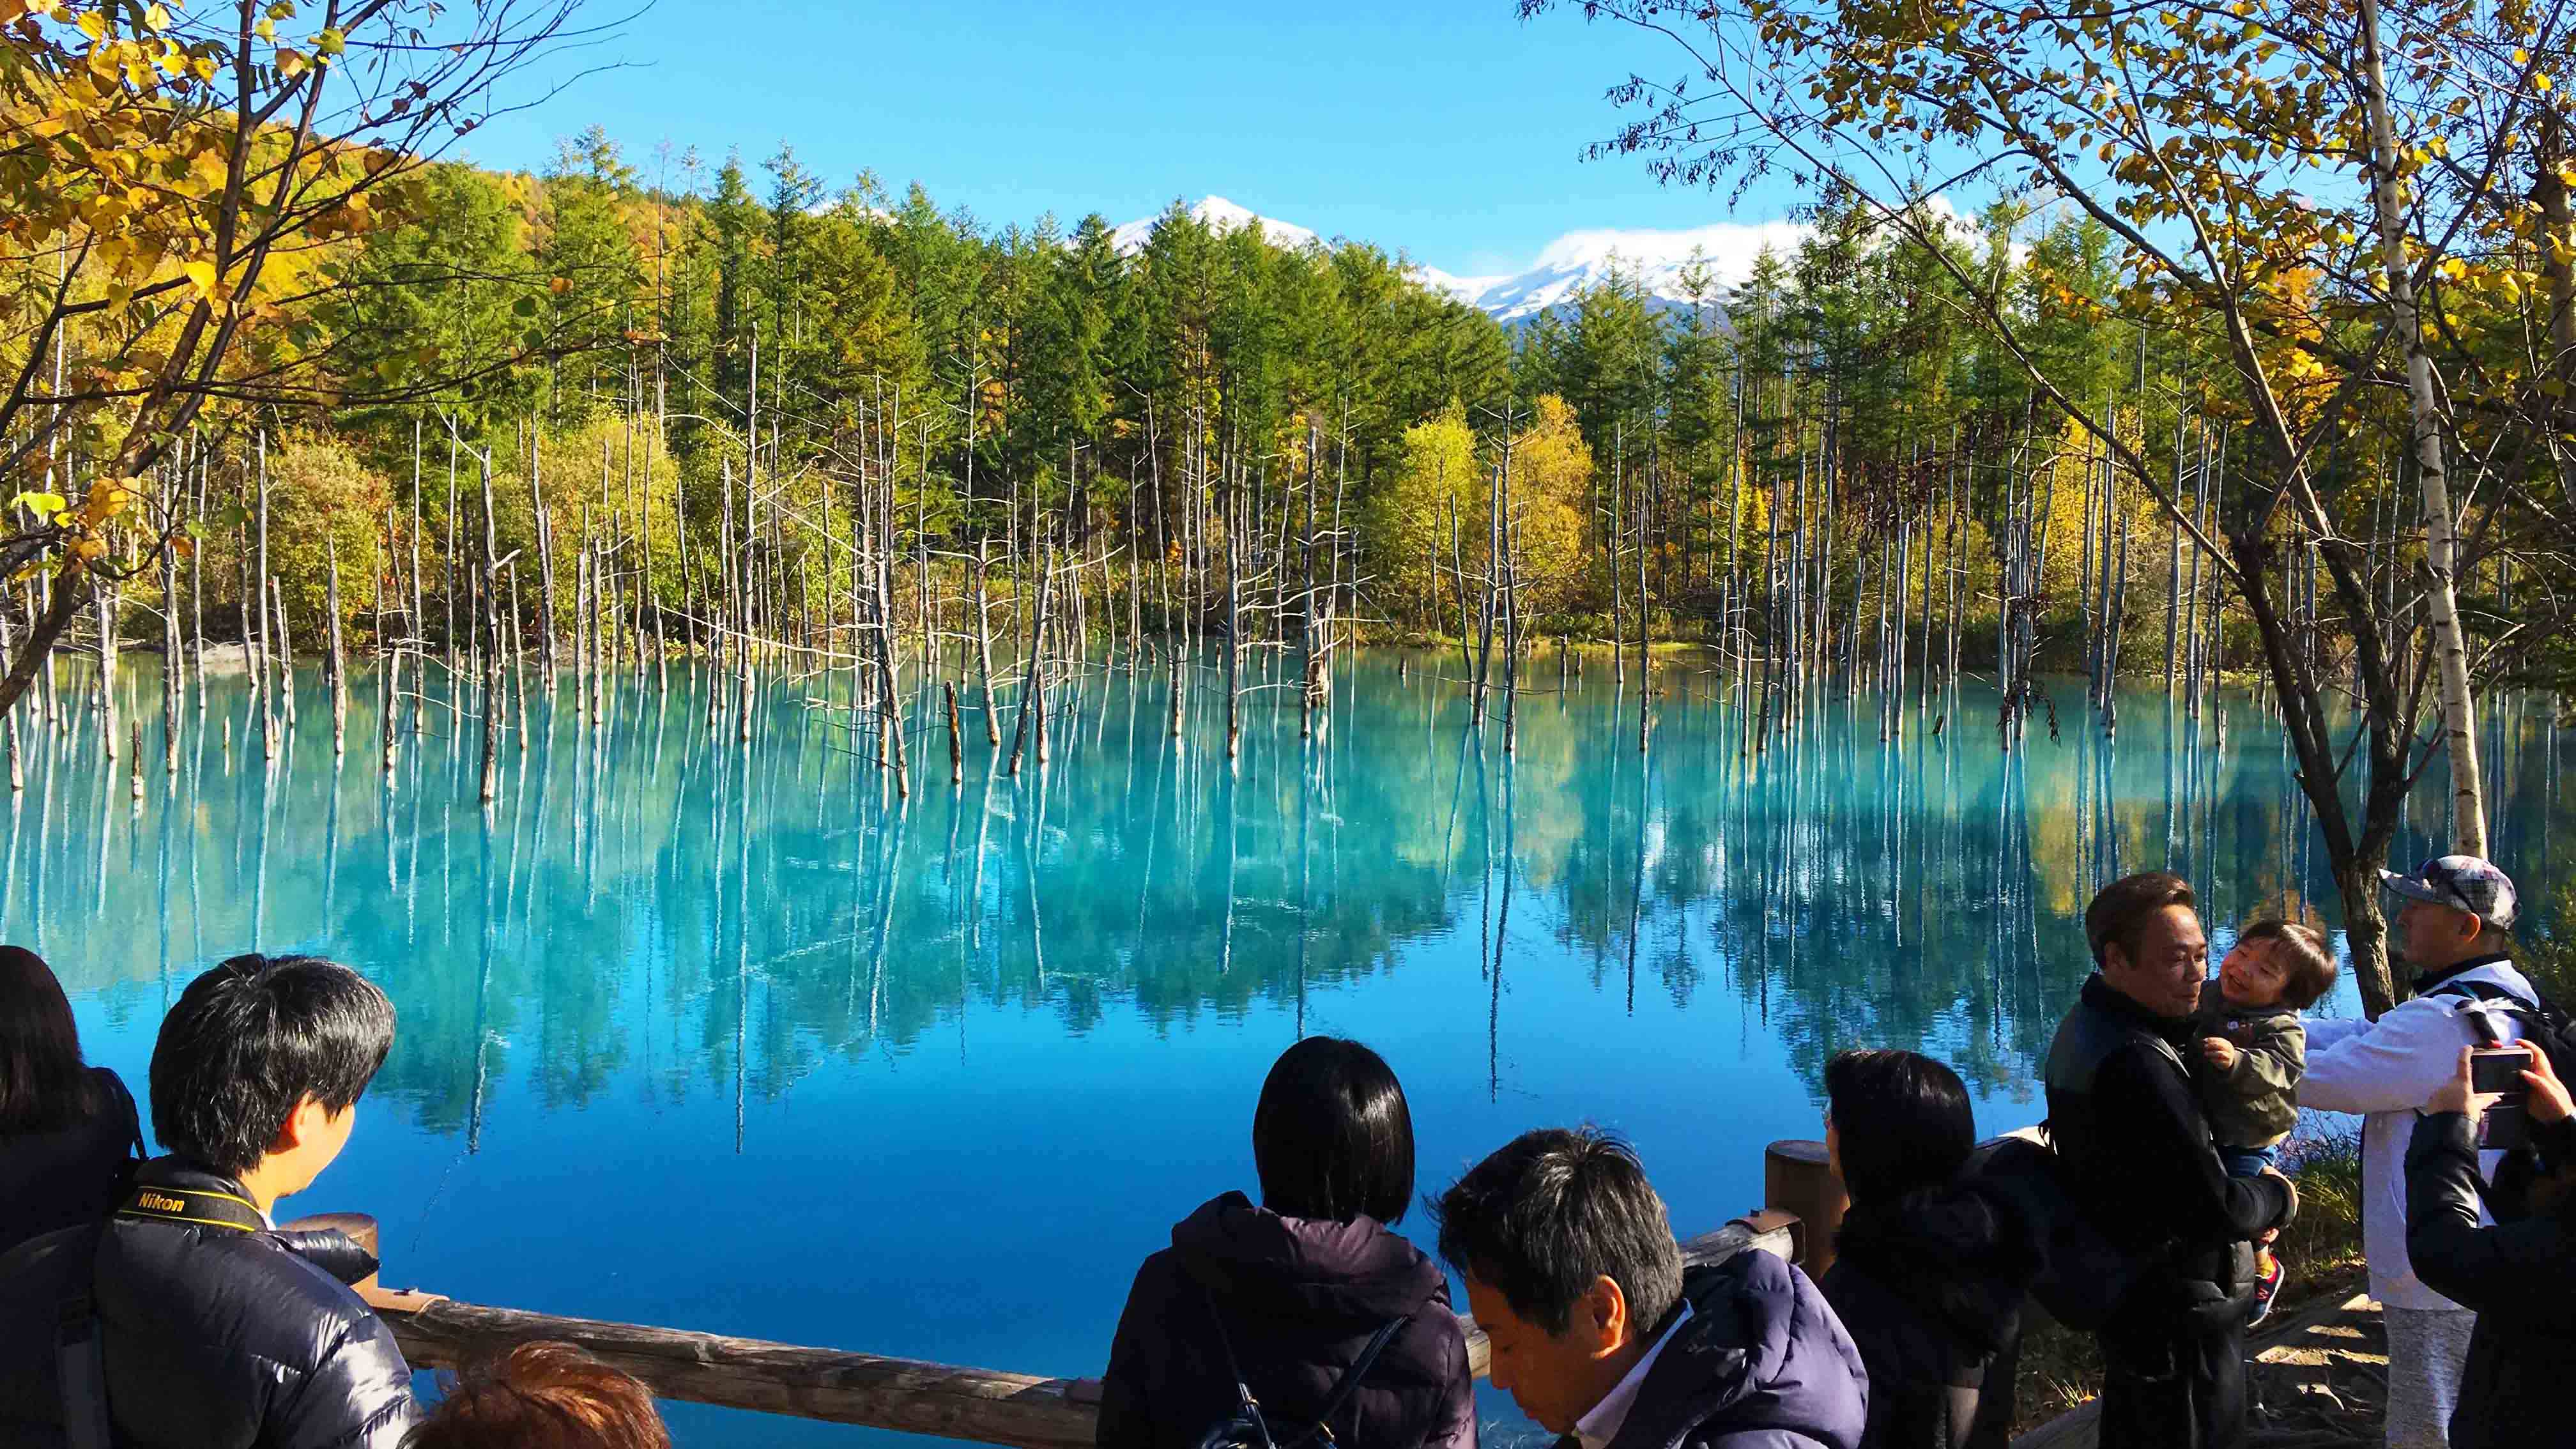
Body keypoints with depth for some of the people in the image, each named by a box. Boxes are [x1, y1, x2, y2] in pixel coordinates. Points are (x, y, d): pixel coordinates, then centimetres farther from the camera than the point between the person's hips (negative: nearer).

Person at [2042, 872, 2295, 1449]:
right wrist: (2277, 1198, -5)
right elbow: (2214, 1206, -26)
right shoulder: (2134, 1062, -29)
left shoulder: (2086, 1029, 5)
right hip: (2179, 1314, -10)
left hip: (2125, 1290, 10)